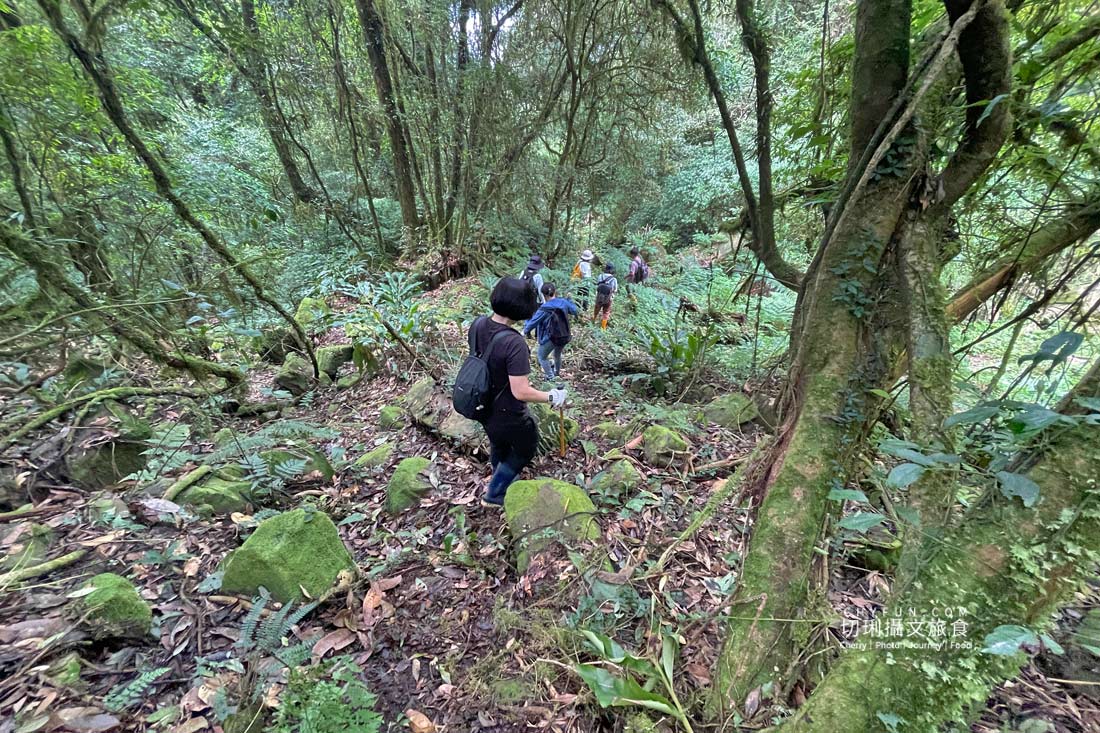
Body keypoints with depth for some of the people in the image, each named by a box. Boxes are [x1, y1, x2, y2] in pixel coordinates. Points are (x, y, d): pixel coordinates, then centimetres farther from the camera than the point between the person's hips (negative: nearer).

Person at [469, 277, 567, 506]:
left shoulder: (478, 324, -13)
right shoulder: (514, 344, -36)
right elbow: (521, 392, -33)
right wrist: (552, 397, -17)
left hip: (483, 406, 7)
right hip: (508, 415, -7)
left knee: (498, 445, 34)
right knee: (526, 448, 24)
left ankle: (501, 481, 62)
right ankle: (493, 494, 37)